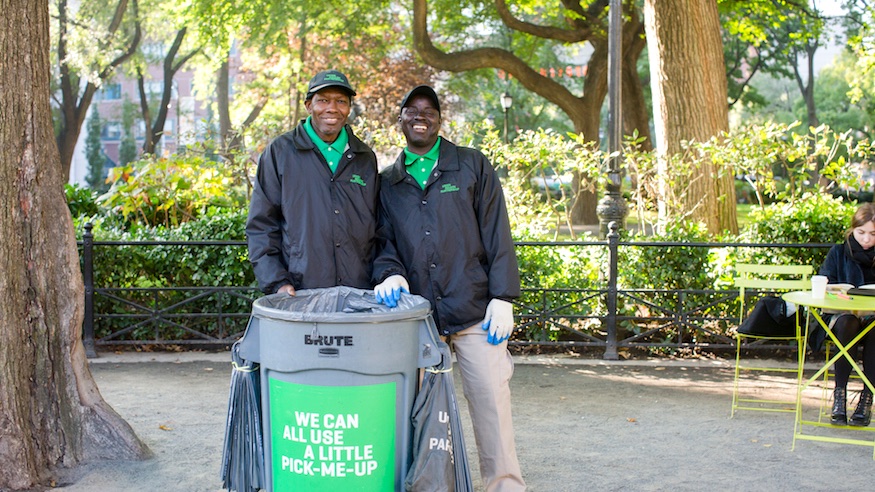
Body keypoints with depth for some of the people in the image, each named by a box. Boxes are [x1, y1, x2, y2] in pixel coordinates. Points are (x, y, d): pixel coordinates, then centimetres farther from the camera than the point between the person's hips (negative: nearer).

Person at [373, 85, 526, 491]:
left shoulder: (472, 166, 6)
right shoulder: (388, 182, 14)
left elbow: (497, 235, 2)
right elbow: (383, 241, 12)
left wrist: (502, 298, -5)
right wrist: (391, 273, -11)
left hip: (474, 312, -2)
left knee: (490, 403, -3)